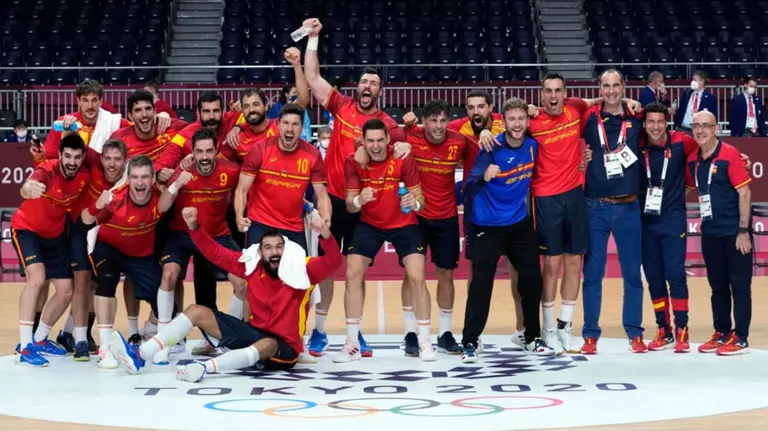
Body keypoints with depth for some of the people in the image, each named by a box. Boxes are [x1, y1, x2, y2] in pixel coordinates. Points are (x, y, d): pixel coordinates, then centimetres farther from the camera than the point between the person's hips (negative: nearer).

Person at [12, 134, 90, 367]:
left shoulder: (84, 177, -15)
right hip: (26, 229, -6)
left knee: (66, 291, 4)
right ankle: (24, 346, -23)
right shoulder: (48, 170, -32)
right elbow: (27, 188, -55)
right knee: (37, 277, -28)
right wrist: (28, 189, -78)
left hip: (55, 234, 6)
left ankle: (40, 339, 25)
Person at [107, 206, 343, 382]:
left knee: (266, 345, -43)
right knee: (197, 311, -3)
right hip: (254, 332, 6)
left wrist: (325, 235, -46)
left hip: (283, 346, -5)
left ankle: (206, 367, -60)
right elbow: (214, 252, 1)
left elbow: (333, 262, -28)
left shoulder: (302, 270, -14)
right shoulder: (253, 265, -3)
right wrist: (193, 226, -12)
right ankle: (140, 356, -14)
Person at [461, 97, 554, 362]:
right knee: (481, 284, -8)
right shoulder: (492, 149, -17)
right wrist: (483, 177, -42)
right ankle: (470, 343, -1)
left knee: (532, 281, 7)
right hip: (489, 225, -5)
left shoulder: (533, 146, -3)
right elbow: (470, 189, -25)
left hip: (520, 223, 5)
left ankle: (532, 339, 22)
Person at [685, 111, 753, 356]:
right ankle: (721, 333, 22)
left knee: (739, 285, 0)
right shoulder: (693, 160, 6)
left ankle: (740, 338, 5)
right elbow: (691, 186, 22)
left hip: (734, 232, -6)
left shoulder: (729, 154, -11)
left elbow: (744, 192, -13)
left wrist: (743, 230, -15)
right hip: (710, 232, 6)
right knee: (717, 285, 13)